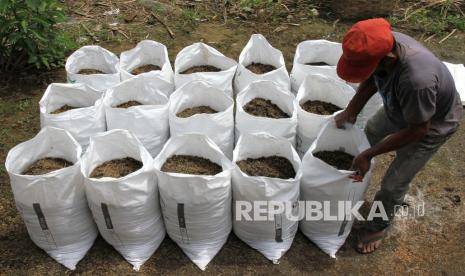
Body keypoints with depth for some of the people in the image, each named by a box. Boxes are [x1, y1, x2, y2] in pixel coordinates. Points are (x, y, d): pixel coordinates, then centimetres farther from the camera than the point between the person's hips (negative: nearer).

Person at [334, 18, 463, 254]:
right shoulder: (383, 44, -27)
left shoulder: (417, 80, -48)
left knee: (393, 184, 4)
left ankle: (378, 226, 32)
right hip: (399, 109, 7)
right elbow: (372, 79, -4)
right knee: (370, 132, 28)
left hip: (432, 124, -6)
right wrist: (351, 110, -10)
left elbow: (417, 130, -32)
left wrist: (368, 155, -28)